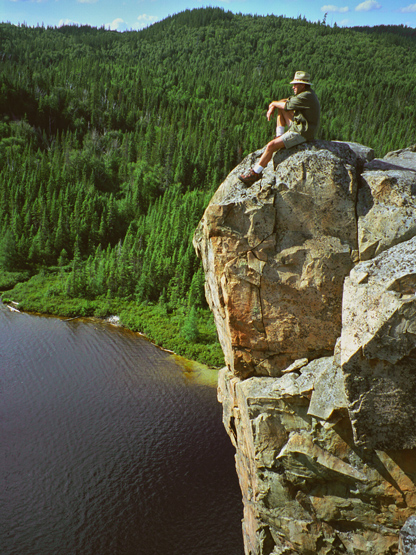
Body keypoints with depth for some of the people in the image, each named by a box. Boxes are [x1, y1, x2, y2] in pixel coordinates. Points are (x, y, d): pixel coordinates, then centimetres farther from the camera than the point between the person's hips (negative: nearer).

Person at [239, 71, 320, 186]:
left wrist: (273, 103, 1)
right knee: (280, 108, 14)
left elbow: (287, 106, -18)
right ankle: (279, 136, 9)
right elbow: (287, 100, 16)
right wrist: (272, 107, 0)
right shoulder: (306, 93, 12)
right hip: (298, 126, 11)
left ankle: (255, 173, -12)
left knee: (271, 145, -20)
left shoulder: (306, 96, -20)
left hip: (301, 134, -11)